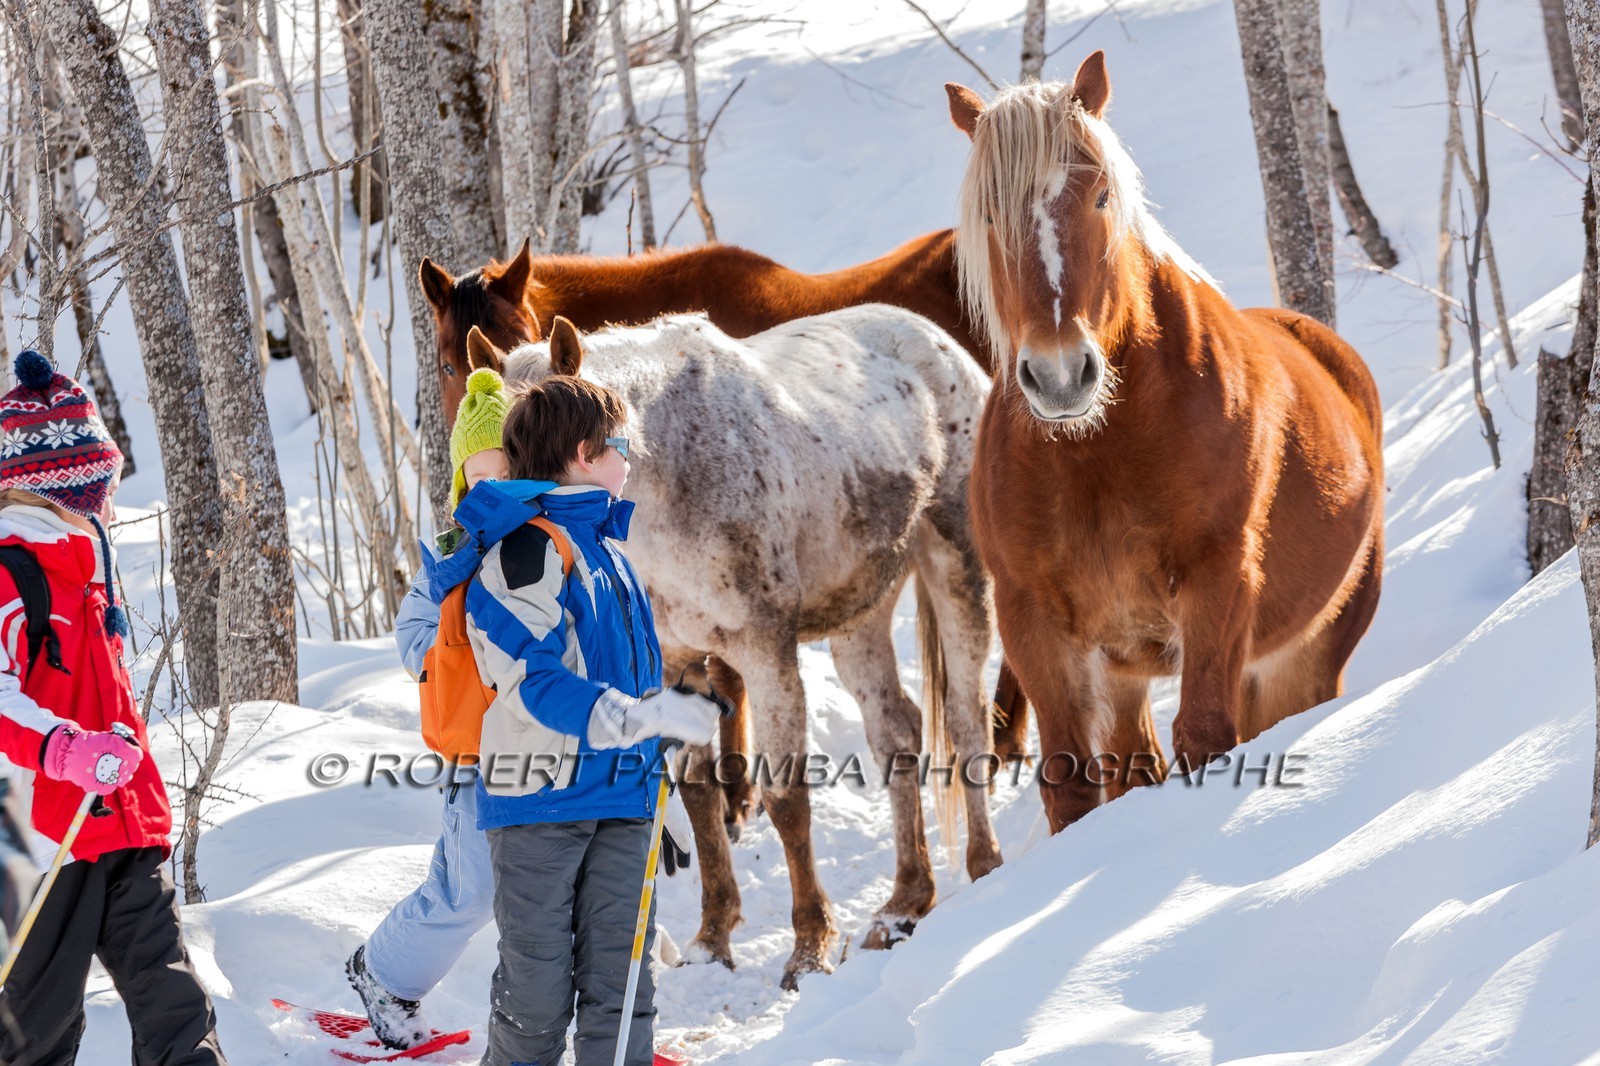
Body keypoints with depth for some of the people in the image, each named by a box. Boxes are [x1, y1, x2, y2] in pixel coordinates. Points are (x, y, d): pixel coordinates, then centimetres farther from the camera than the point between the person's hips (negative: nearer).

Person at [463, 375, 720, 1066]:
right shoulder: (523, 548, -11)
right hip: (540, 791, -8)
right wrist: (646, 716, -22)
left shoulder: (607, 549, 17)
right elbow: (530, 680, -20)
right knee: (536, 991, -2)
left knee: (620, 986, 4)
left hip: (620, 799, 8)